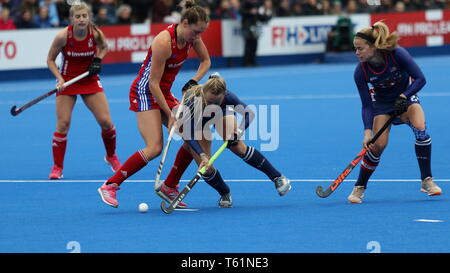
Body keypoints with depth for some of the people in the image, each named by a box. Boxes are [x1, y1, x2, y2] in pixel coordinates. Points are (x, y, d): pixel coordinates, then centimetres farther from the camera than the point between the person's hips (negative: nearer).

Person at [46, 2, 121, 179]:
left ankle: (111, 156, 24)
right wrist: (59, 79, -21)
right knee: (63, 124, -9)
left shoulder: (95, 34, -16)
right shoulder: (63, 36, -21)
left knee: (105, 121, -3)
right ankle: (57, 168, 3)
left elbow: (104, 47, 8)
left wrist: (98, 60, -10)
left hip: (90, 80, 2)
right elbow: (50, 60, -8)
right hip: (67, 81, -2)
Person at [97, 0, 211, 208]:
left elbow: (205, 61, 15)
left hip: (164, 93, 8)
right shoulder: (164, 42, -27)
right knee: (154, 148, -20)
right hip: (145, 92, -8)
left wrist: (193, 82, -2)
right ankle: (109, 186, -13)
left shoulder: (192, 36, -4)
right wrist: (170, 115, -21)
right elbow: (153, 84, -23)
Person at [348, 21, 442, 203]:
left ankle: (427, 181, -16)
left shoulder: (397, 54, -29)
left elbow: (420, 79, -22)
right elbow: (366, 105, -18)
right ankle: (359, 188, 3)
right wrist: (367, 131, -29)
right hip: (382, 103, 1)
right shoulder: (360, 72, -23)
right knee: (378, 145, -16)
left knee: (420, 128, -27)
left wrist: (403, 97, -35)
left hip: (406, 97, 0)